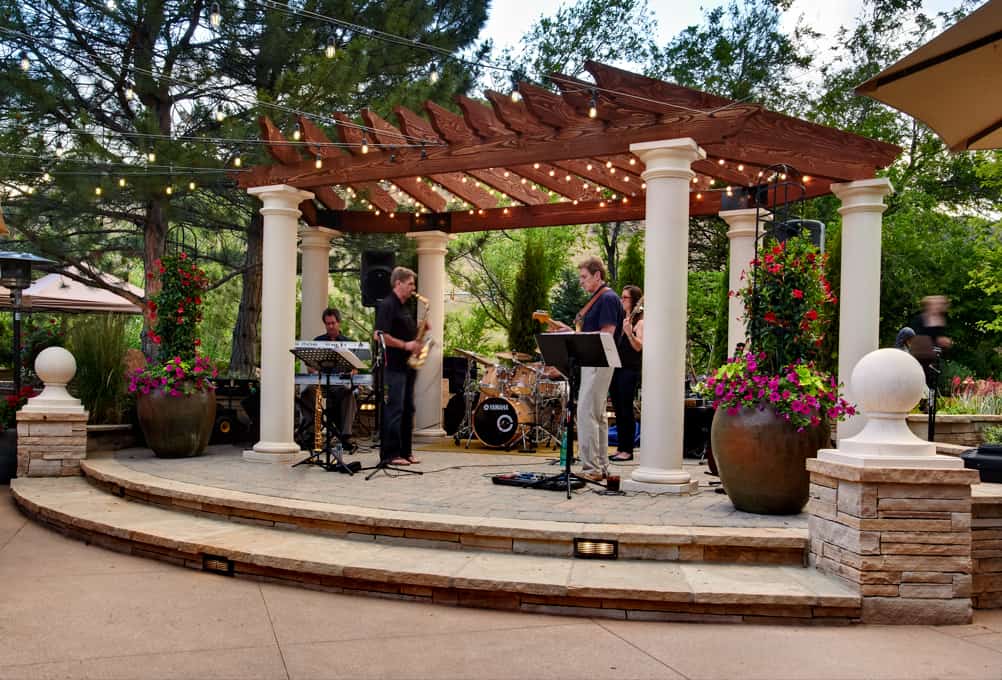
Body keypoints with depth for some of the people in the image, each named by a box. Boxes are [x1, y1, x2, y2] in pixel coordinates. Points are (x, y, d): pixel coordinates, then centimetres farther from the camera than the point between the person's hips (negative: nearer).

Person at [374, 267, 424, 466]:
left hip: (407, 366, 10)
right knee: (394, 410, -8)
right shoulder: (387, 305, -10)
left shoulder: (404, 308, 19)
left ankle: (404, 452, 18)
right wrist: (405, 345, -19)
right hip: (393, 367, -9)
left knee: (407, 410, 11)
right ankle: (389, 455, -5)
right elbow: (380, 335, -20)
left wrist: (419, 330, 8)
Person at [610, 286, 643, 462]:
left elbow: (639, 347, -17)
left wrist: (629, 332, -30)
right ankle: (620, 447, 16)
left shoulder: (639, 322, -4)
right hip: (615, 368, 7)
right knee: (618, 409, 9)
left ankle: (628, 450, -1)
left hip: (630, 370, -7)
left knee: (626, 409, -6)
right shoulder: (620, 319, 18)